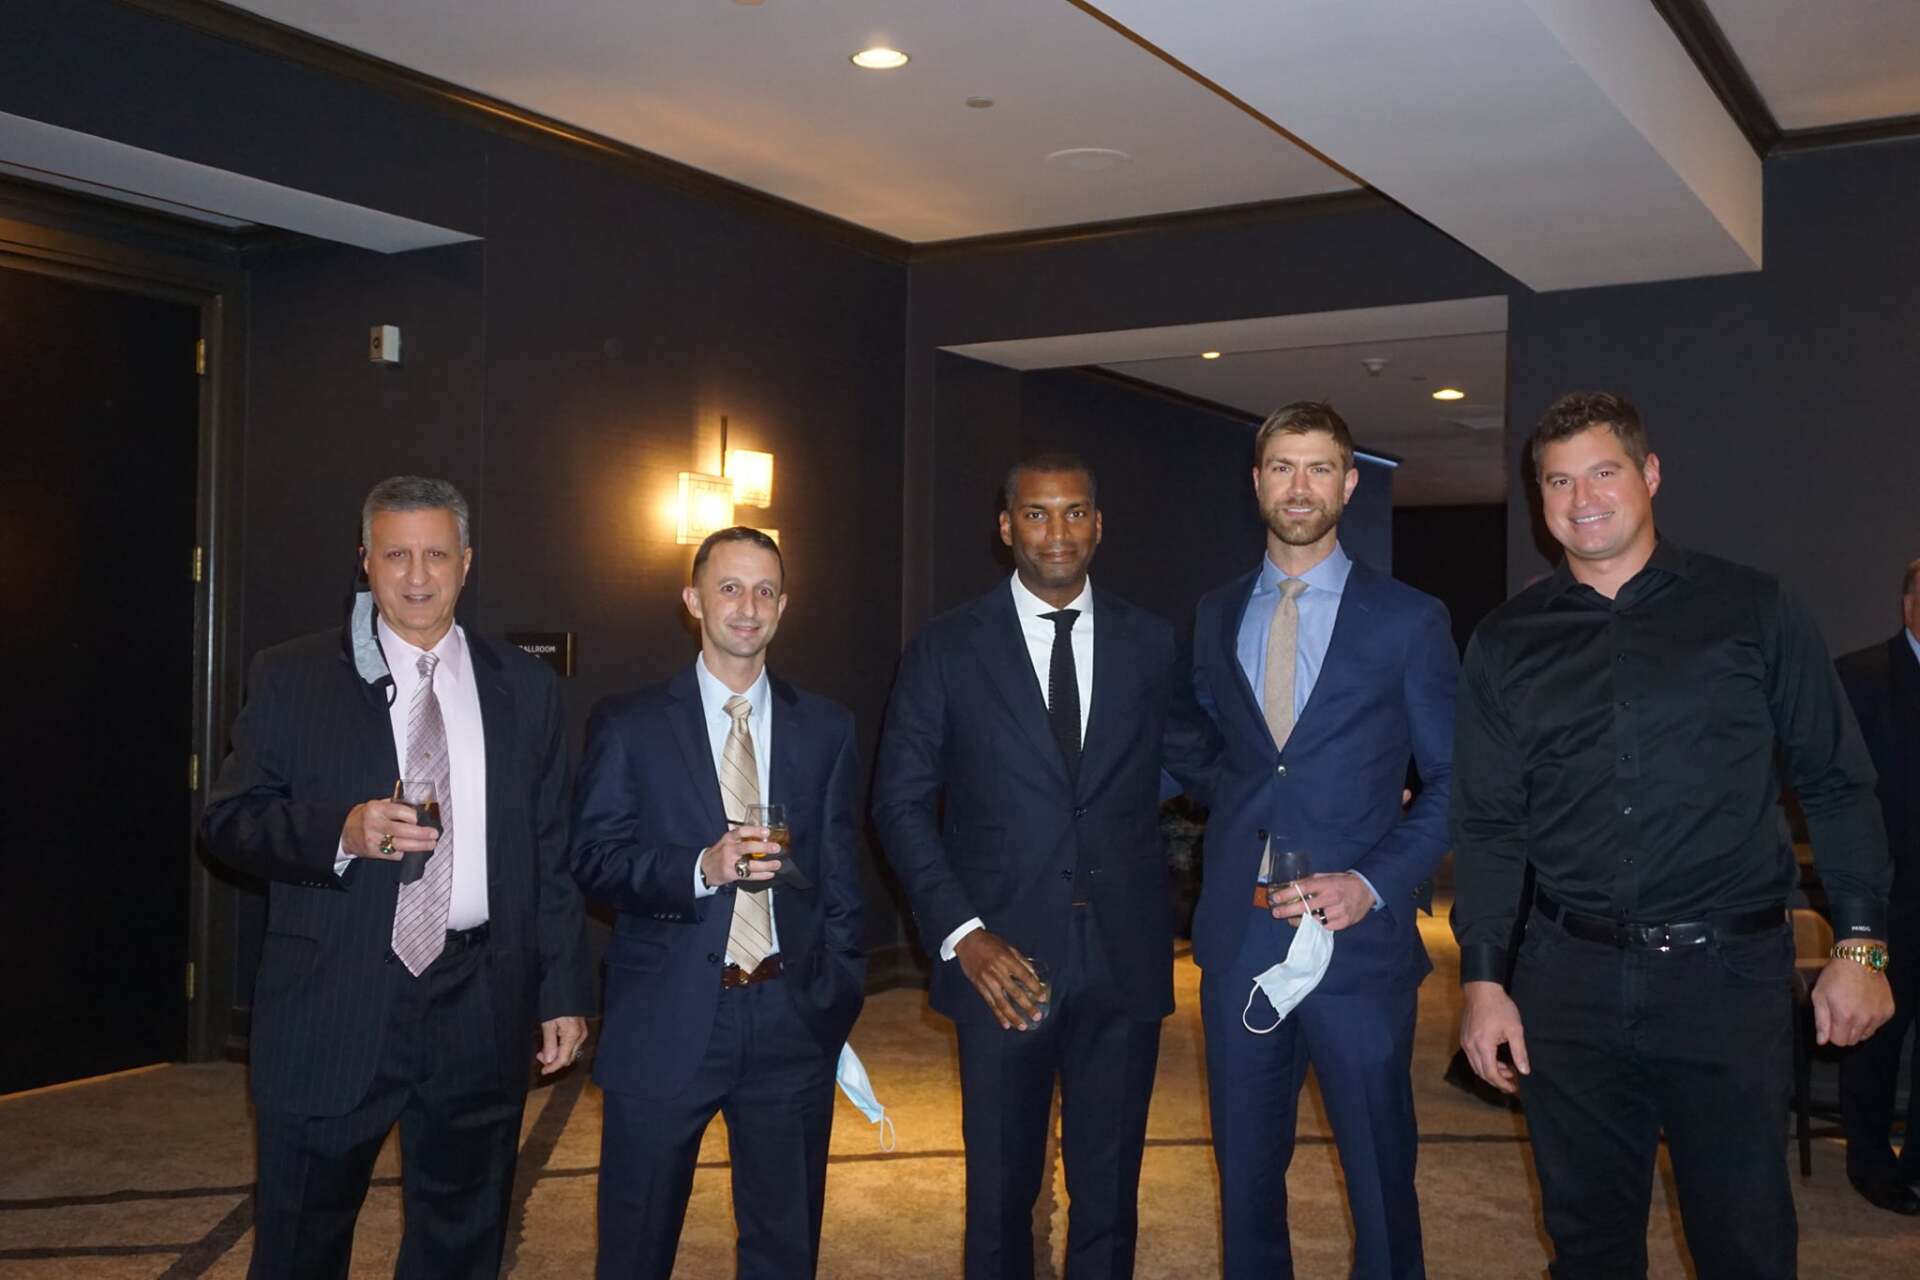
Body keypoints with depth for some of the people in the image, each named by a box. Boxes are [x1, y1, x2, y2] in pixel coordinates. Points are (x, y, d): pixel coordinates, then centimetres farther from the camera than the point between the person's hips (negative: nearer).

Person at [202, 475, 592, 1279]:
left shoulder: (525, 690, 7)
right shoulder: (289, 678, 1)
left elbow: (551, 855, 8)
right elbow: (227, 821, -1)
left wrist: (564, 992, 4)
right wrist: (340, 831, -19)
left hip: (479, 1009, 2)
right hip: (330, 1008, -1)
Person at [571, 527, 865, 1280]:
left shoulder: (826, 728, 7)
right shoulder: (628, 725, 1)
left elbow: (839, 878, 9)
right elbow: (594, 861, -5)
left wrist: (838, 1004, 5)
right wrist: (700, 869, -21)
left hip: (792, 1021, 2)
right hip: (665, 1022, -2)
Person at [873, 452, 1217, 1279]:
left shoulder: (1148, 644, 6)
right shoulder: (947, 649, 0)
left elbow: (1200, 764, 12)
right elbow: (901, 803, -1)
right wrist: (962, 933, -11)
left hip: (1123, 960, 2)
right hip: (1005, 961, -1)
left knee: (1109, 1188, 13)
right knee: (1001, 1188, 11)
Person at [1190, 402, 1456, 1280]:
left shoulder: (1409, 621, -1)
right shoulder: (1215, 616, 10)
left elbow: (1451, 781, -2)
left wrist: (1373, 883, -13)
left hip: (1359, 940, -3)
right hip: (1238, 938, 3)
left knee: (1381, 1178, 7)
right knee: (1245, 1174, 13)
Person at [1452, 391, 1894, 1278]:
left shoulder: (1752, 609, 2)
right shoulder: (1507, 641, 6)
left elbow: (1836, 785, 3)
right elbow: (1487, 824, 6)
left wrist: (1861, 947, -3)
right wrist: (1482, 979, -1)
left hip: (1728, 973, -2)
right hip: (1571, 979, 2)